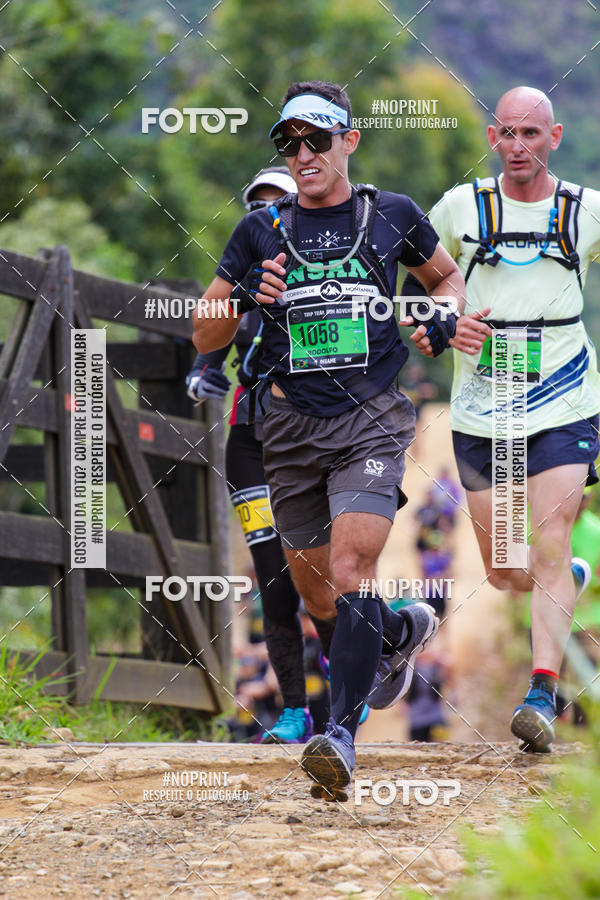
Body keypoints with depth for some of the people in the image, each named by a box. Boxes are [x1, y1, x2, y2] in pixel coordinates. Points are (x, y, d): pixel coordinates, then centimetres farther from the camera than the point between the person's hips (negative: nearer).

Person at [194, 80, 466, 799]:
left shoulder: (393, 217, 4)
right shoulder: (261, 231, 5)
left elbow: (448, 276, 23)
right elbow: (204, 336, 7)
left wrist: (444, 321, 1)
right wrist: (245, 297, -14)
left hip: (372, 420, -3)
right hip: (293, 426, 3)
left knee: (349, 571, -21)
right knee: (315, 596, 11)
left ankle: (341, 734, -26)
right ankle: (400, 632, 43)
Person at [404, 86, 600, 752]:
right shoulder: (461, 208, 2)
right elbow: (413, 288, 13)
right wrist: (447, 329, -7)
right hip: (480, 410, 2)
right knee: (503, 573, 8)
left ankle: (542, 696, -18)